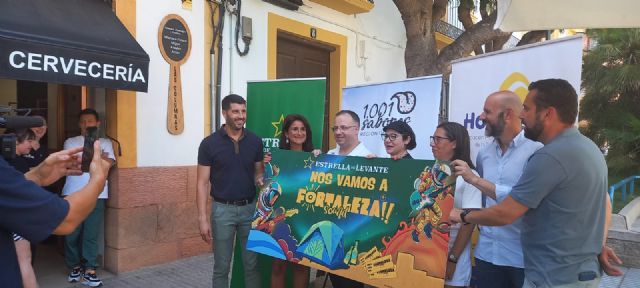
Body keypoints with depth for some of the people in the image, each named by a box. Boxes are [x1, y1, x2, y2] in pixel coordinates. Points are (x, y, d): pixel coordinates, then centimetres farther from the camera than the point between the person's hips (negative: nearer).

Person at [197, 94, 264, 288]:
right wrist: (203, 218, -11)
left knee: (252, 264, 10)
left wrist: (260, 179, -13)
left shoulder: (255, 141, 1)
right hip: (223, 209, -2)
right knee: (221, 266, 9)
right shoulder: (209, 143, -7)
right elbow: (202, 183, -6)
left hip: (250, 208, 2)